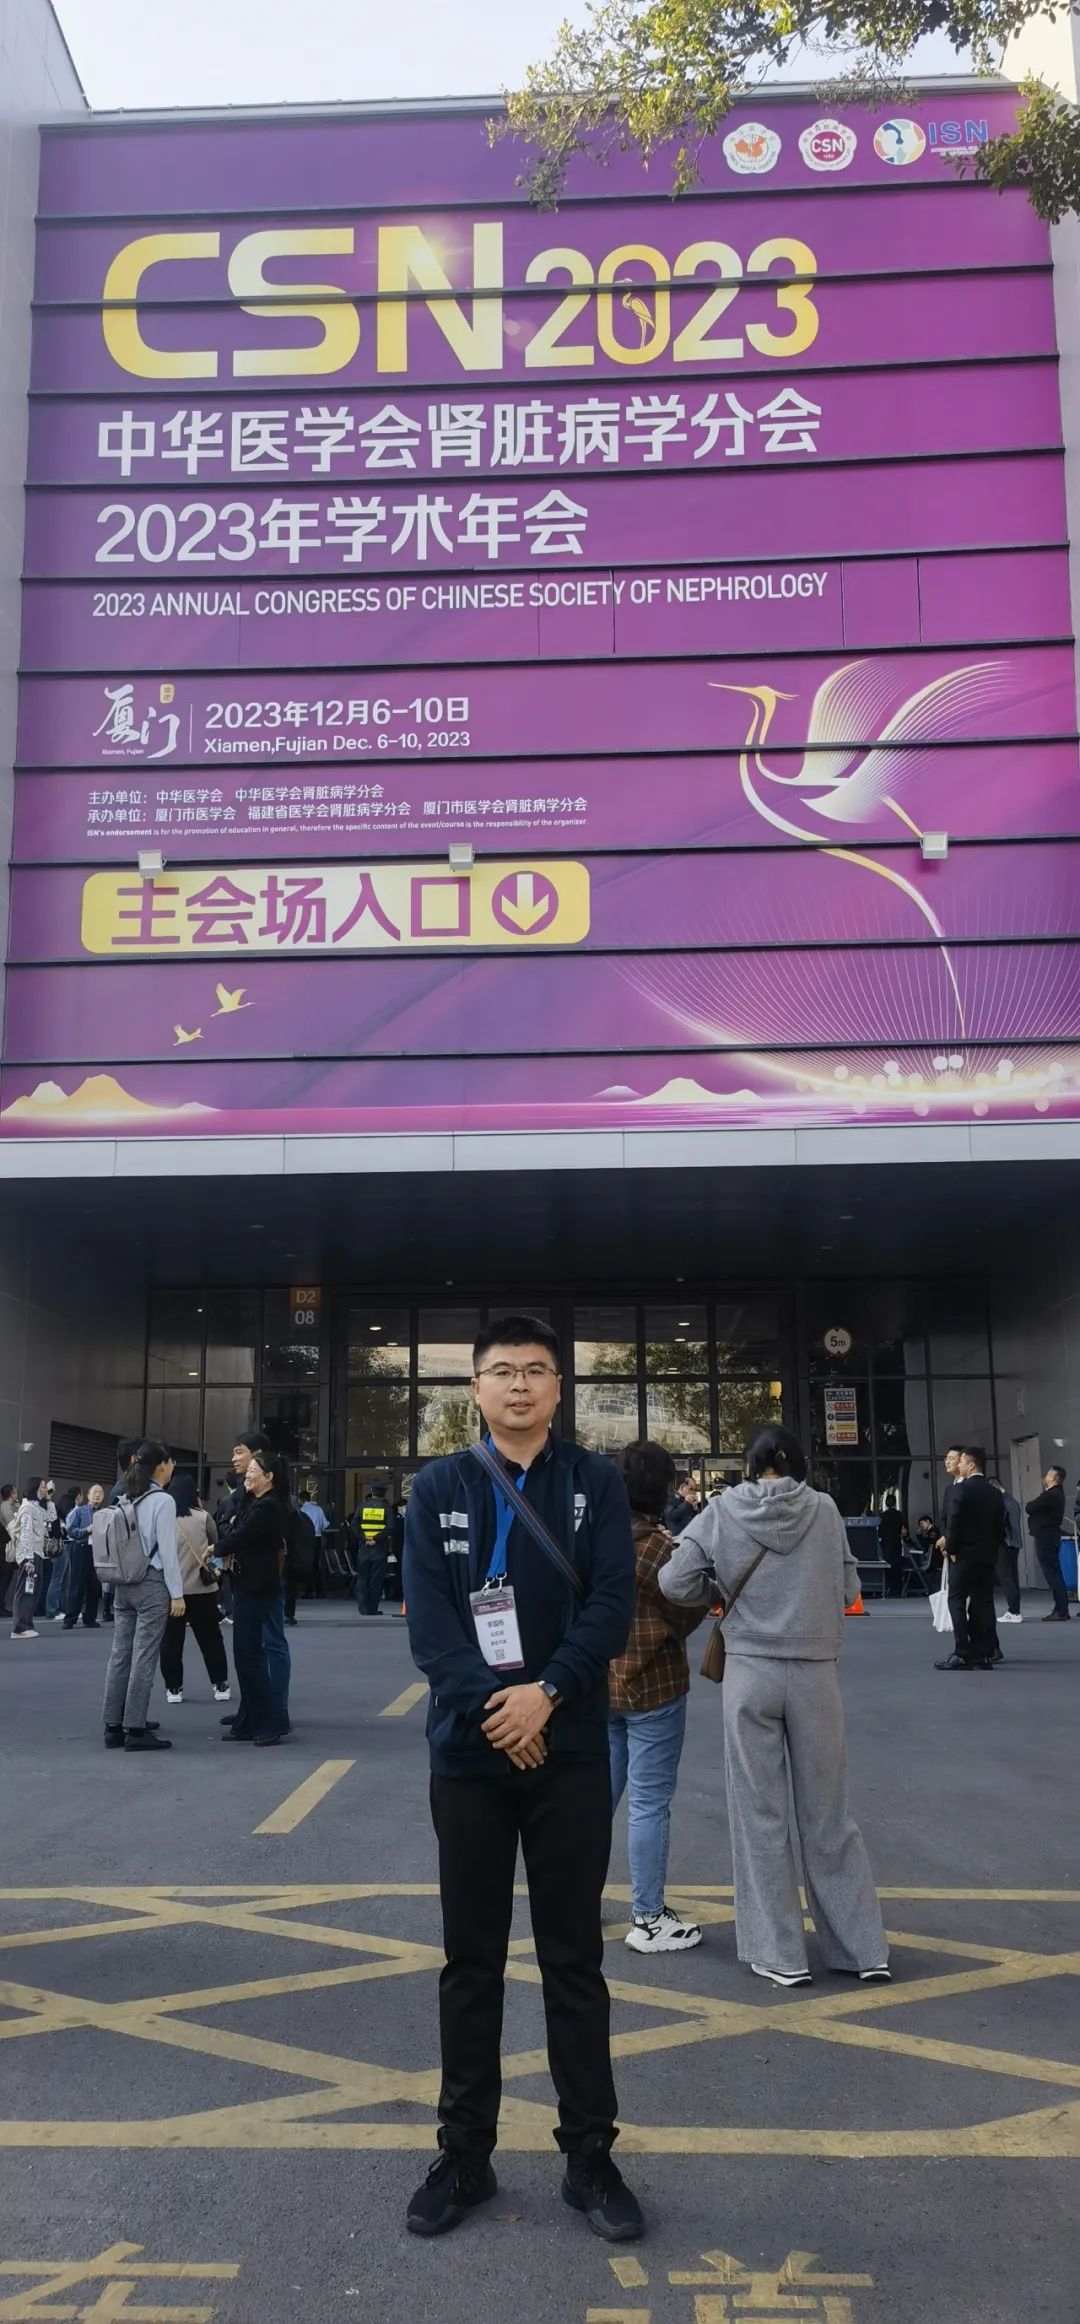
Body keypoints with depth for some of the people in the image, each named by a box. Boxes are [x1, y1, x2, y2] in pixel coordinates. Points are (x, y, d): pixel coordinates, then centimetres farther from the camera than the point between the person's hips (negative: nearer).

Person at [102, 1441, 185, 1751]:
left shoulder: (126, 1500, 10)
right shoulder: (163, 1501, -10)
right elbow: (167, 1550, -12)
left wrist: (115, 1582, 18)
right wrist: (176, 1592, -8)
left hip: (124, 1584, 7)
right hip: (151, 1584, -7)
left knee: (120, 1655, 7)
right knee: (143, 1657, -4)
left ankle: (114, 1727, 11)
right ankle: (136, 1729, -4)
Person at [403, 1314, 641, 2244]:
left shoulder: (596, 1483, 0)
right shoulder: (438, 1488, 1)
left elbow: (613, 1604, -7)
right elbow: (428, 1615, -6)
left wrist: (545, 1693, -19)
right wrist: (490, 1709, -16)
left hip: (570, 1750, -1)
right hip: (469, 1750, 1)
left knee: (574, 1959, 8)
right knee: (471, 1961, 10)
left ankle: (591, 2156, 19)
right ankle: (466, 2154, 23)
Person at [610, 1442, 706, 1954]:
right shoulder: (660, 1547, -18)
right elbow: (684, 1619, -12)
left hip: (601, 1685, 6)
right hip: (652, 1688, -6)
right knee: (650, 1804, 2)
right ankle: (648, 1919, 9)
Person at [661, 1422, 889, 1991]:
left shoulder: (723, 1512, -3)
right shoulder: (824, 1509, -1)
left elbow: (676, 1583, -5)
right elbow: (848, 1589, 7)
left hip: (750, 1672, -1)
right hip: (816, 1673, 1)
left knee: (761, 1814, 8)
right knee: (827, 1815, 12)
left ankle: (780, 1954, 12)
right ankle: (863, 1949, 17)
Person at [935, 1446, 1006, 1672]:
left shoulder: (961, 1489, -11)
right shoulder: (994, 1493, 10)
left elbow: (954, 1523, -15)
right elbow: (1000, 1526, 10)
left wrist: (950, 1549, -6)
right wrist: (994, 1548, 14)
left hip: (965, 1554, -6)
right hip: (988, 1555, 6)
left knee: (957, 1601, -3)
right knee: (983, 1602, 8)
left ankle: (963, 1654, -10)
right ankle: (985, 1653, 7)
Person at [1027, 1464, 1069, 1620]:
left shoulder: (1050, 1495, -19)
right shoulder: (1057, 1494, 13)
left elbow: (1029, 1508, -17)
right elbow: (1041, 1507, 13)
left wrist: (1030, 1503, 2)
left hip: (1045, 1537, -10)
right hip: (1051, 1536, 10)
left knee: (1052, 1573, -8)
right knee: (1055, 1573, 13)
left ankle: (1061, 1611, -8)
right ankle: (1061, 1609, 18)